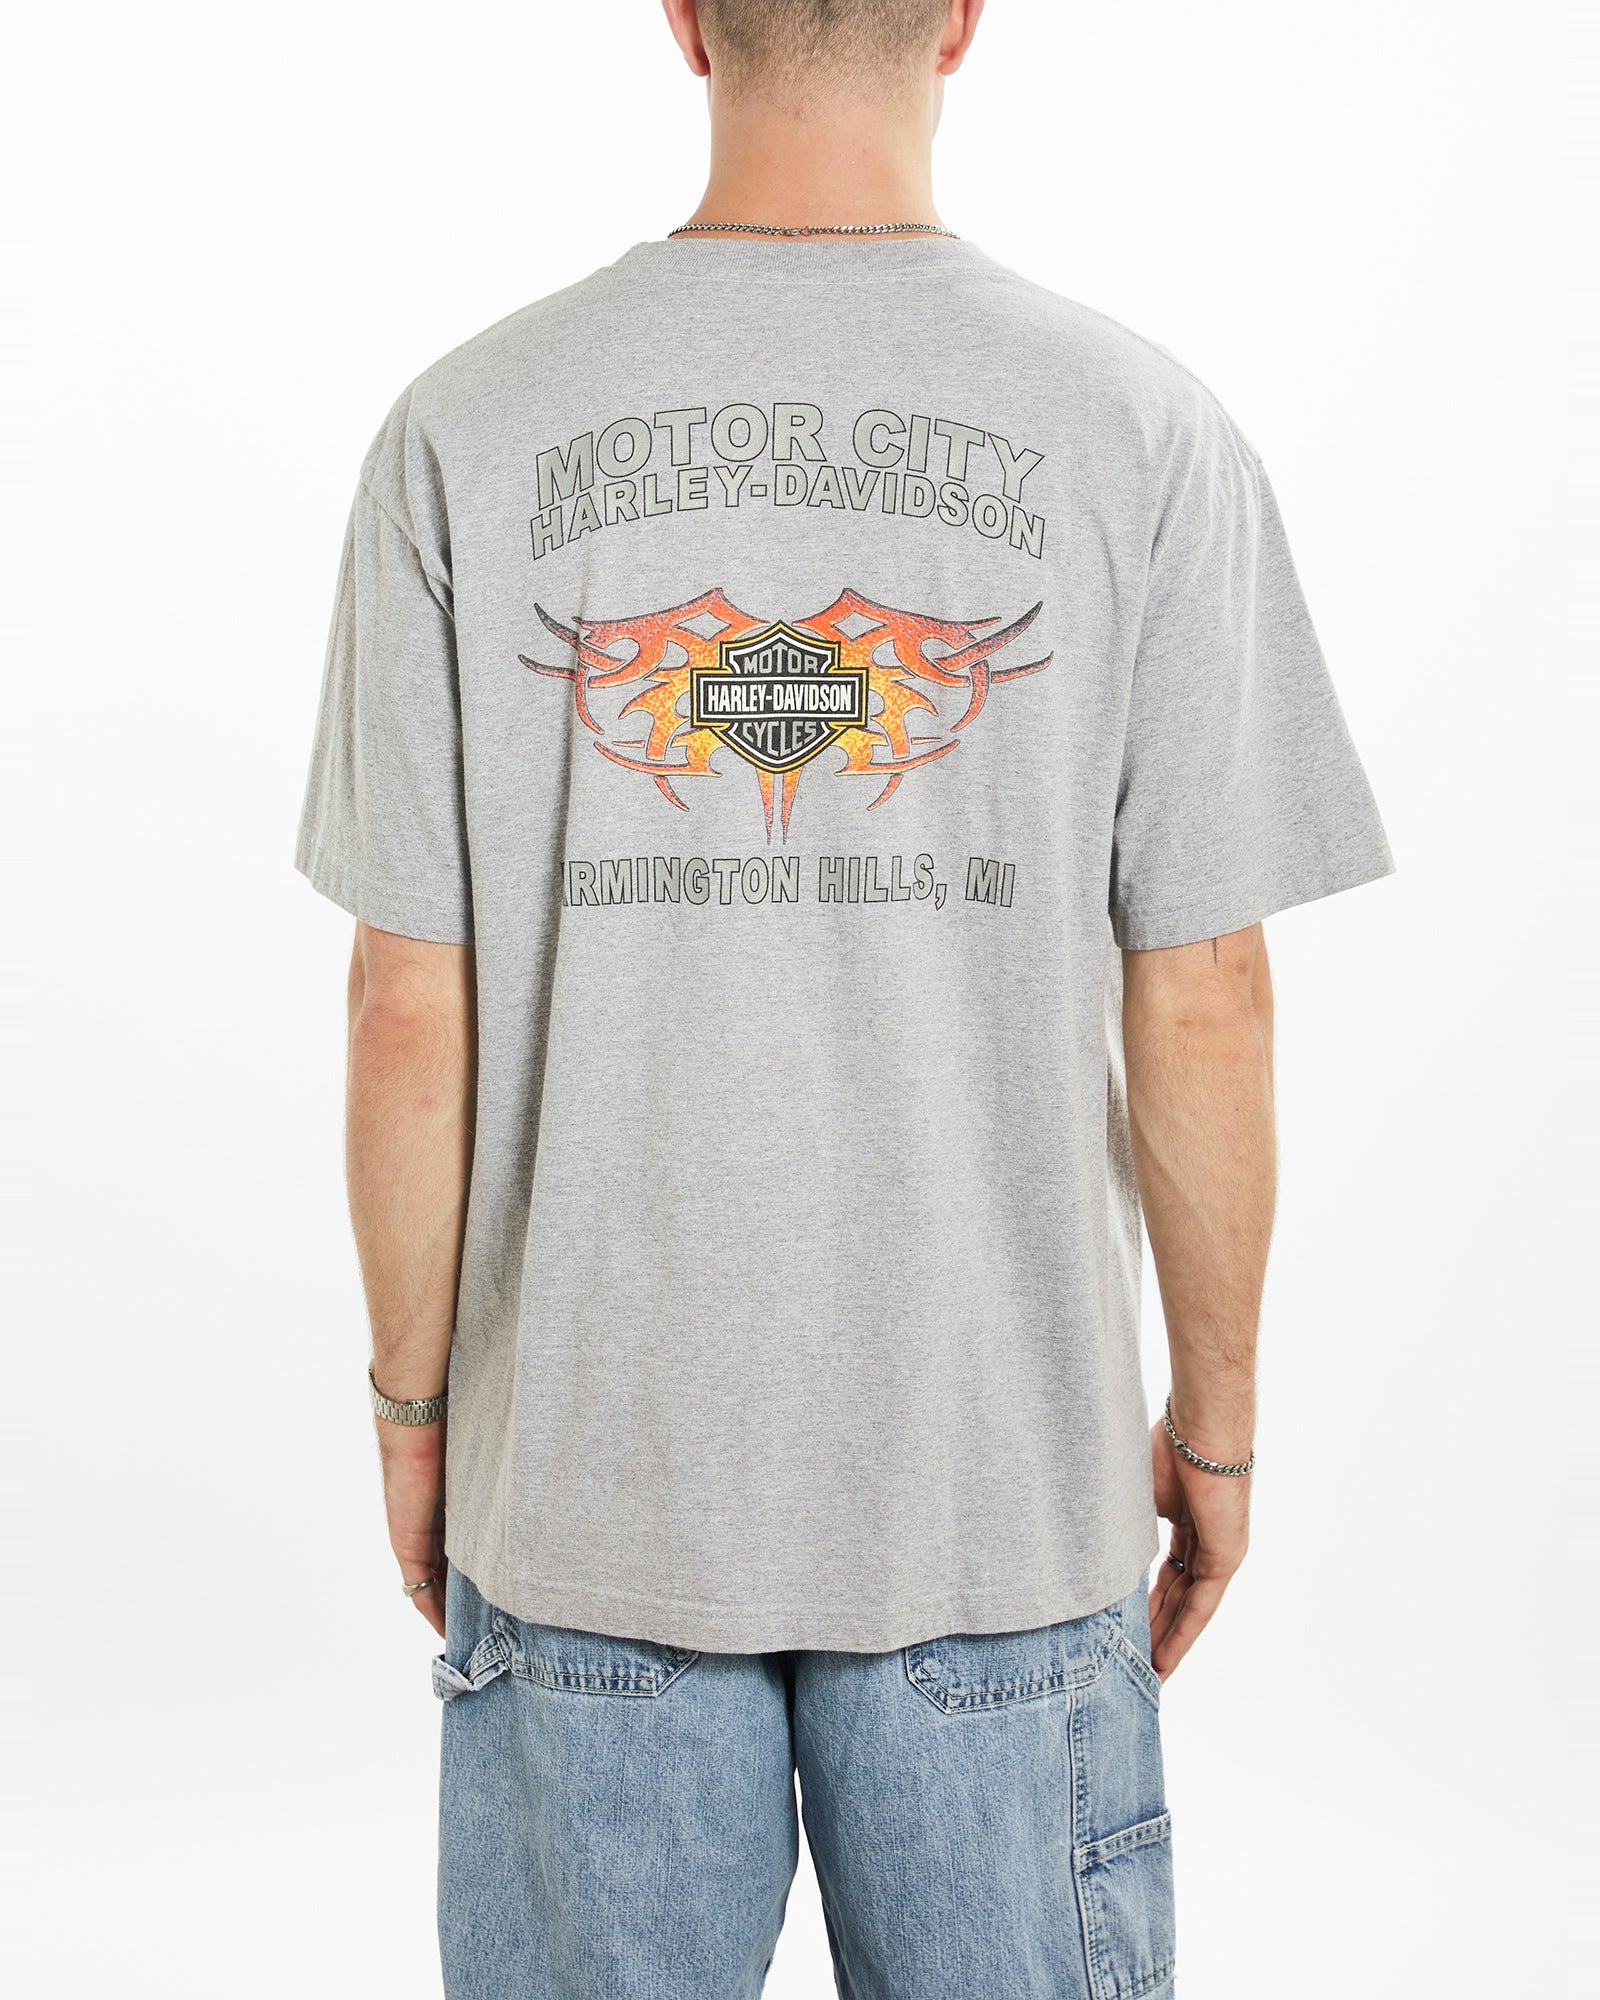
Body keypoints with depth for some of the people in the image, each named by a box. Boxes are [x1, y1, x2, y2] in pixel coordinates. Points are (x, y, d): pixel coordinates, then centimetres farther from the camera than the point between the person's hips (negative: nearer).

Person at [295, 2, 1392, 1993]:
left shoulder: (468, 427, -5)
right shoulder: (1142, 430, -7)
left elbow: (409, 1010, -5)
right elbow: (1200, 1006, -6)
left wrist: (412, 1404, 9)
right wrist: (1216, 1413, 7)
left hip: (588, 1465, 1)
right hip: (1008, 1478, 0)